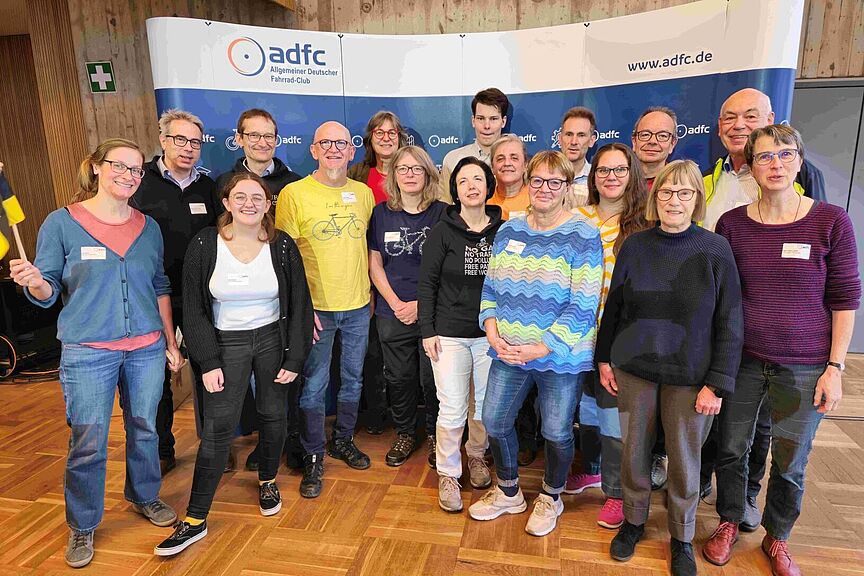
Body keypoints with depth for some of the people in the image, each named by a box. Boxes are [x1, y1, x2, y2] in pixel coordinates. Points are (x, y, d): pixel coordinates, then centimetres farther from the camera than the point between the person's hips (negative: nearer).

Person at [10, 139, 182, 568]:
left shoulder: (148, 227, 4)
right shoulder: (61, 223, -6)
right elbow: (49, 293, -3)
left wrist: (171, 342, 9)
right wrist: (35, 283, -26)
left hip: (146, 348, 3)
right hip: (88, 353, -3)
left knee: (144, 430, 16)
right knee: (88, 444, 4)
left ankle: (144, 497, 39)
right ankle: (82, 525, 27)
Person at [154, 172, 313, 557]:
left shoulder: (282, 246, -7)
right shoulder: (203, 246, -9)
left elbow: (299, 305, -3)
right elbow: (194, 309, -5)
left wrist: (294, 359, -5)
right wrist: (209, 362, -8)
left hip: (272, 340, 1)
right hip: (226, 343, -1)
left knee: (273, 416, 12)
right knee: (217, 428, -2)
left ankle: (267, 481, 39)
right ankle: (195, 520, 11)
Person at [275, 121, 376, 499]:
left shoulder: (364, 193, 5)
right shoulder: (294, 193, -8)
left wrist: (369, 289, 8)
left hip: (358, 305, 4)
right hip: (316, 307, -4)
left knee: (353, 378, 17)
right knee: (314, 384, 6)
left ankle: (343, 440, 37)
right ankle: (313, 457, 23)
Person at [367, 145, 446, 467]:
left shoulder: (442, 214, -3)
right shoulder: (381, 214, 4)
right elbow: (375, 264, 5)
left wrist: (422, 303, -11)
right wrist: (395, 303, -6)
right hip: (392, 314, 2)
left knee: (432, 378, 6)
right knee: (399, 377, 12)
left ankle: (435, 434, 29)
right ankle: (405, 434, 33)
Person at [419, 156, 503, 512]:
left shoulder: (502, 230, 1)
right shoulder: (442, 231, -4)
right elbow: (427, 283, -2)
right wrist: (427, 331, -6)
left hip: (491, 333, 2)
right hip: (449, 334, -2)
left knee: (485, 404, 13)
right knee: (452, 409, 0)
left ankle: (476, 455, 41)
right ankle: (448, 473, 22)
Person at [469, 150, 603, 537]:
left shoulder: (583, 236, -10)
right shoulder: (508, 231, 6)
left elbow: (583, 305, -14)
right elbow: (491, 287, 9)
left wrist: (541, 348, -19)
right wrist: (492, 329, -8)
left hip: (562, 357, -4)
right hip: (508, 353, 5)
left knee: (557, 432, 11)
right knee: (494, 421, 11)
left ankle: (551, 498, 40)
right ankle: (508, 493, 38)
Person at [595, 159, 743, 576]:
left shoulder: (715, 251, -7)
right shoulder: (634, 246, 0)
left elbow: (729, 323, -6)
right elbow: (613, 307, 7)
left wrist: (718, 384, -9)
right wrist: (604, 359, 6)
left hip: (690, 376, -2)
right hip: (633, 369, 2)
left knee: (684, 460, 11)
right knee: (634, 451, 13)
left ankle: (682, 538, 34)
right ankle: (633, 521, 36)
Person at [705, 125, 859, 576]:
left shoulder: (831, 221, -6)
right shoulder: (731, 224, -2)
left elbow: (845, 298, -2)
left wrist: (835, 367, -5)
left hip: (804, 366, -1)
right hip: (740, 360, 1)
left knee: (790, 463, 12)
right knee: (730, 449, 12)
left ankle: (776, 538, 38)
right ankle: (729, 523, 38)